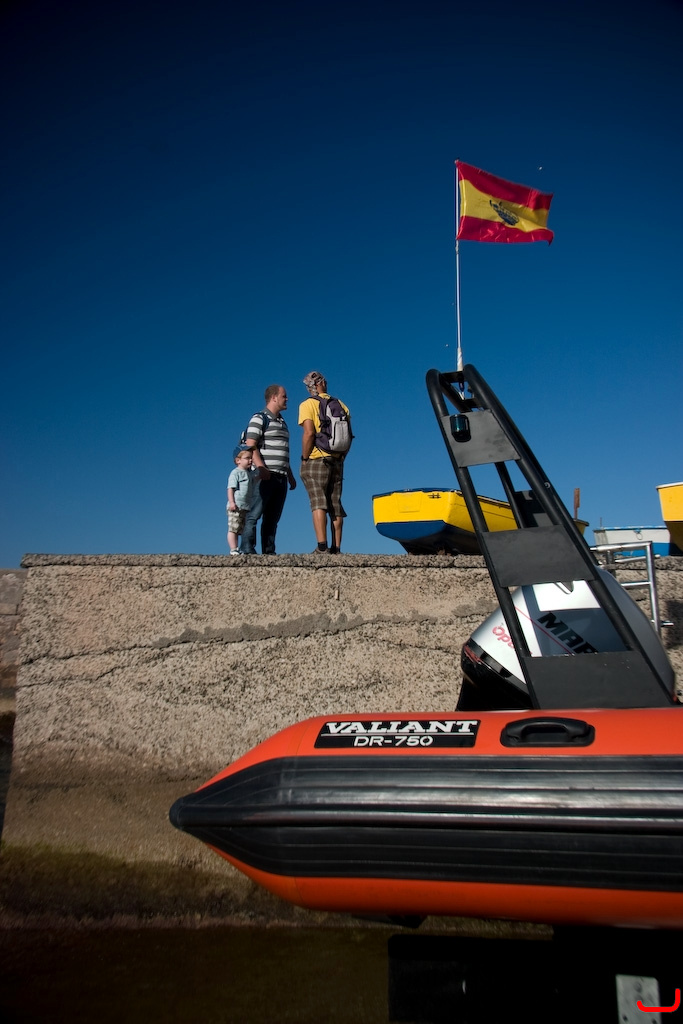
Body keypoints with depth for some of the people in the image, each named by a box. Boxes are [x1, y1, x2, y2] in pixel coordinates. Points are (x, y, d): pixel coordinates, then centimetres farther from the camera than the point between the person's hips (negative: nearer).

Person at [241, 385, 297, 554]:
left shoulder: (282, 422, 23)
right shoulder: (259, 418, -2)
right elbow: (251, 446, -12)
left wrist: (290, 476, 24)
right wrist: (261, 468, -23)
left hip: (281, 477, 8)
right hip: (265, 475, -8)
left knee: (272, 518, 6)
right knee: (254, 514, -10)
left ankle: (269, 552, 7)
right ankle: (247, 550, -12)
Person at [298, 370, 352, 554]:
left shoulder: (308, 405, -5)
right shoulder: (340, 405, 11)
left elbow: (309, 433, -16)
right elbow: (348, 436, 10)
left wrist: (304, 459, -8)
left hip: (316, 461, -5)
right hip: (337, 462, 5)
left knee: (318, 504, -8)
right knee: (336, 506, 7)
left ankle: (322, 547, -16)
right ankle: (336, 549, 7)